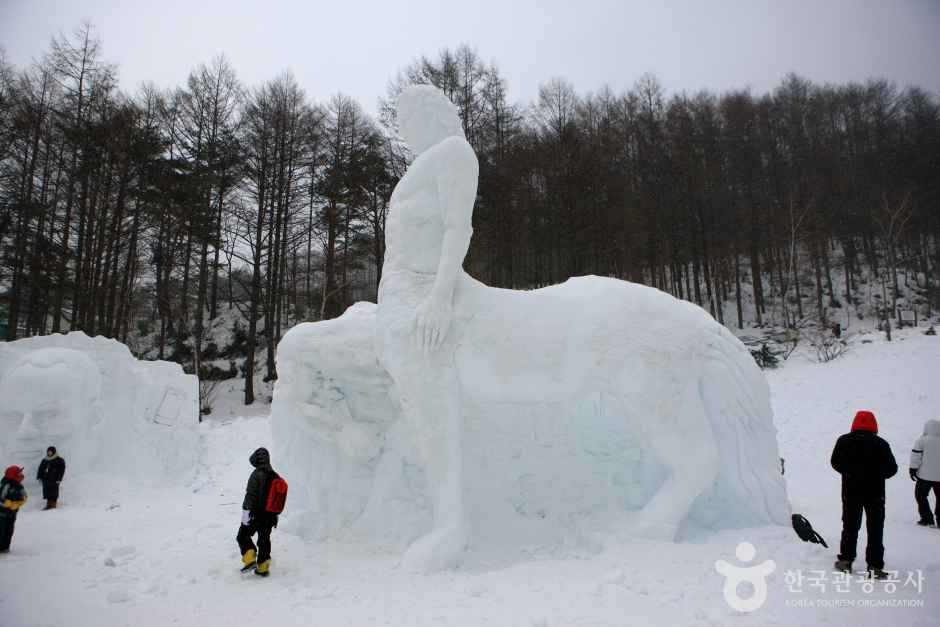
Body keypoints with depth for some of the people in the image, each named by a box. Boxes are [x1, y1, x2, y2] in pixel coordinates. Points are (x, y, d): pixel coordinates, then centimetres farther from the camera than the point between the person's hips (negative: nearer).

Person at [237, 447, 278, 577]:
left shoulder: (257, 474, -14)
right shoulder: (276, 477, 9)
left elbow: (250, 495, -19)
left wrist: (245, 513, -18)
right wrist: (275, 516, 24)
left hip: (255, 514, -6)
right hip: (269, 516, 6)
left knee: (243, 536, 11)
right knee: (264, 541, 14)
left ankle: (250, 559, -3)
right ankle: (263, 567, 17)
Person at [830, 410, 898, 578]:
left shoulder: (843, 441, -5)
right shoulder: (881, 444, -10)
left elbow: (836, 463, 2)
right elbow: (892, 468, -6)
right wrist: (877, 474, 12)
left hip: (851, 491, 2)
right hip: (875, 492, -2)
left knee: (850, 526, 13)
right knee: (875, 529, 5)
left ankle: (845, 560, 16)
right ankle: (875, 566, 3)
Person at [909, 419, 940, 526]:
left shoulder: (922, 440, -8)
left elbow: (916, 456, -9)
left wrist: (913, 469, -1)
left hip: (925, 475, -4)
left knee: (920, 496, 8)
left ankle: (927, 518, 4)